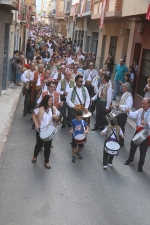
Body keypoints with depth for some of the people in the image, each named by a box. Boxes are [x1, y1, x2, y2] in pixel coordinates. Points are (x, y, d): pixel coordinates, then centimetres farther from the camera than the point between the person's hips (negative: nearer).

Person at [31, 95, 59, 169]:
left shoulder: (53, 108, -3)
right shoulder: (40, 108, -13)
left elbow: (56, 119, 4)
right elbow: (34, 116, -6)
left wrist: (55, 117, -19)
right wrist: (36, 124, -18)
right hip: (40, 130, -2)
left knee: (48, 146, 9)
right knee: (39, 144, 15)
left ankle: (46, 162, 23)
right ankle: (35, 156, 43)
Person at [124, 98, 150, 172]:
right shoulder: (140, 110, -2)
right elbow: (134, 115, -6)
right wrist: (129, 111, -23)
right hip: (138, 131, 6)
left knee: (143, 150, 8)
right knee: (133, 145, 22)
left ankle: (140, 165, 27)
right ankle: (130, 159, 46)